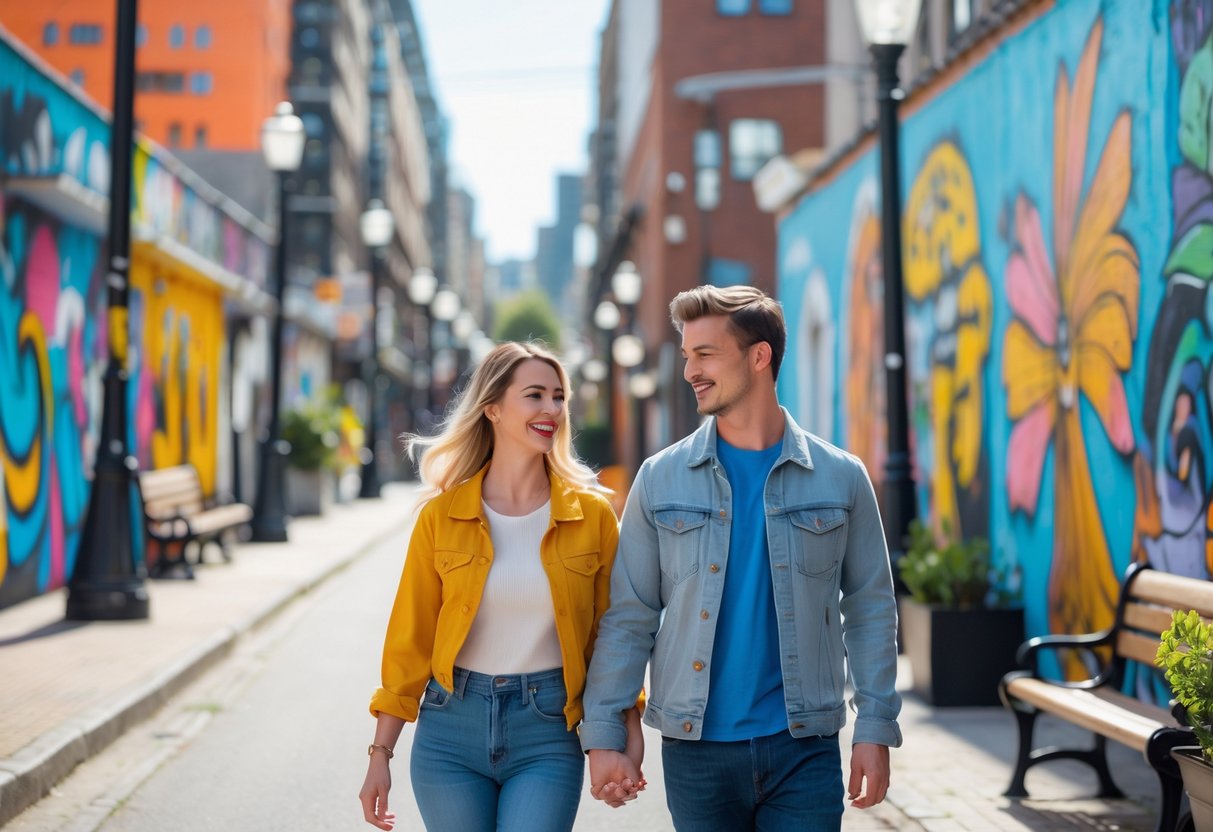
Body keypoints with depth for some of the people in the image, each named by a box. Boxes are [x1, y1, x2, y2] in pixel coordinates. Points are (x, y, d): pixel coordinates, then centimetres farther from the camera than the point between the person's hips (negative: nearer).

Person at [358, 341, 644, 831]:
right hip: (450, 729, 1)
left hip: (547, 736, -1)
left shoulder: (591, 515, -1)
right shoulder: (442, 515, -1)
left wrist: (627, 735, -4)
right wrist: (381, 754, 1)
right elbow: (410, 637, 2)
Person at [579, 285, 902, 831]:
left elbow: (870, 611, 4)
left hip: (804, 750, -1)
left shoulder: (840, 477, 1)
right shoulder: (661, 479, 1)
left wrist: (875, 730, -2)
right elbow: (628, 618, 2)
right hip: (697, 750, 1)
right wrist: (604, 735, -5)